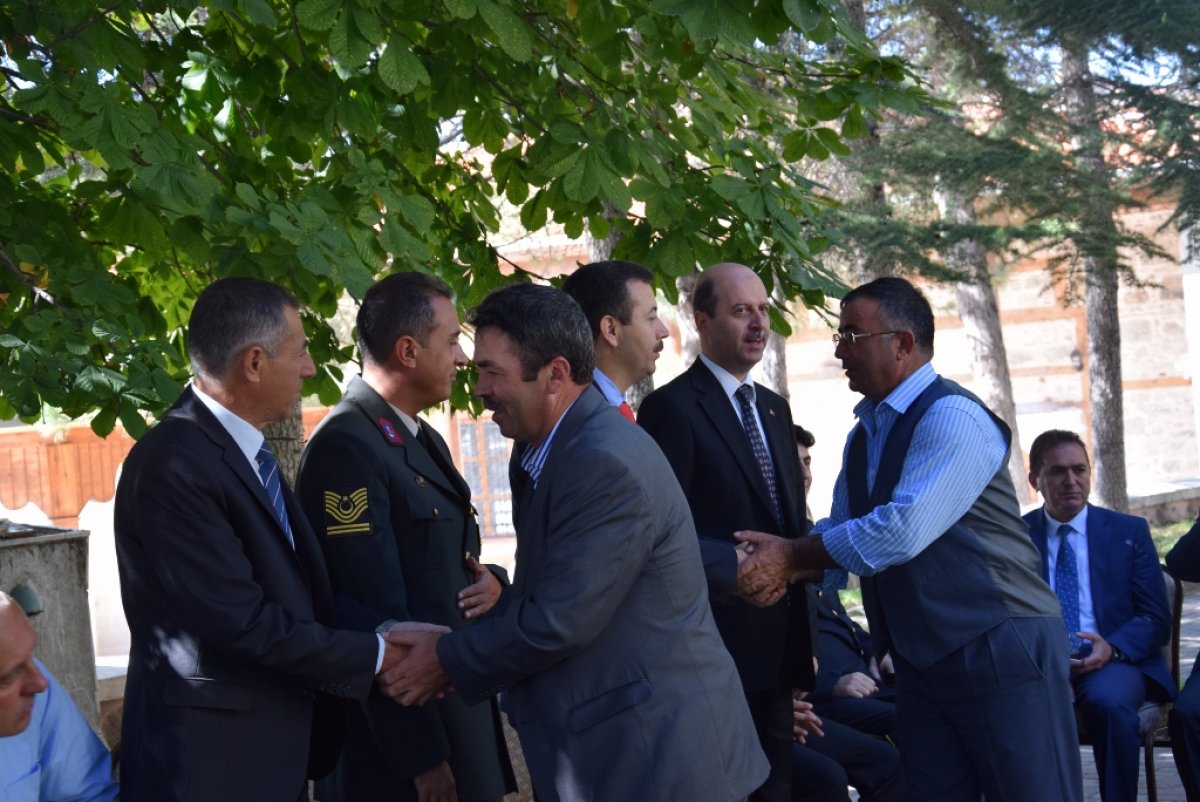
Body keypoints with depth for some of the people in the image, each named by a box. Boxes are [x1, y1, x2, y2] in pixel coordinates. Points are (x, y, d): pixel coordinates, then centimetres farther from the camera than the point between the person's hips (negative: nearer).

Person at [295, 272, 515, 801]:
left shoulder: (424, 439, 12)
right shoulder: (346, 447, -18)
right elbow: (376, 609, -21)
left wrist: (491, 580, -4)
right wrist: (421, 754, -21)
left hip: (460, 708, 9)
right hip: (401, 730, -9)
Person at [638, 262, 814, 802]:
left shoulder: (774, 408, 15)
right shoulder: (673, 407, -10)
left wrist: (788, 556, 2)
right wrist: (736, 567, -21)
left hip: (779, 642, 8)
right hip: (717, 644, -7)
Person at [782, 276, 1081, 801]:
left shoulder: (951, 416, -16)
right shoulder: (865, 433, 12)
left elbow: (903, 531, -26)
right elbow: (839, 530, 10)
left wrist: (788, 555, -18)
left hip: (999, 647, -8)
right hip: (919, 656, 8)